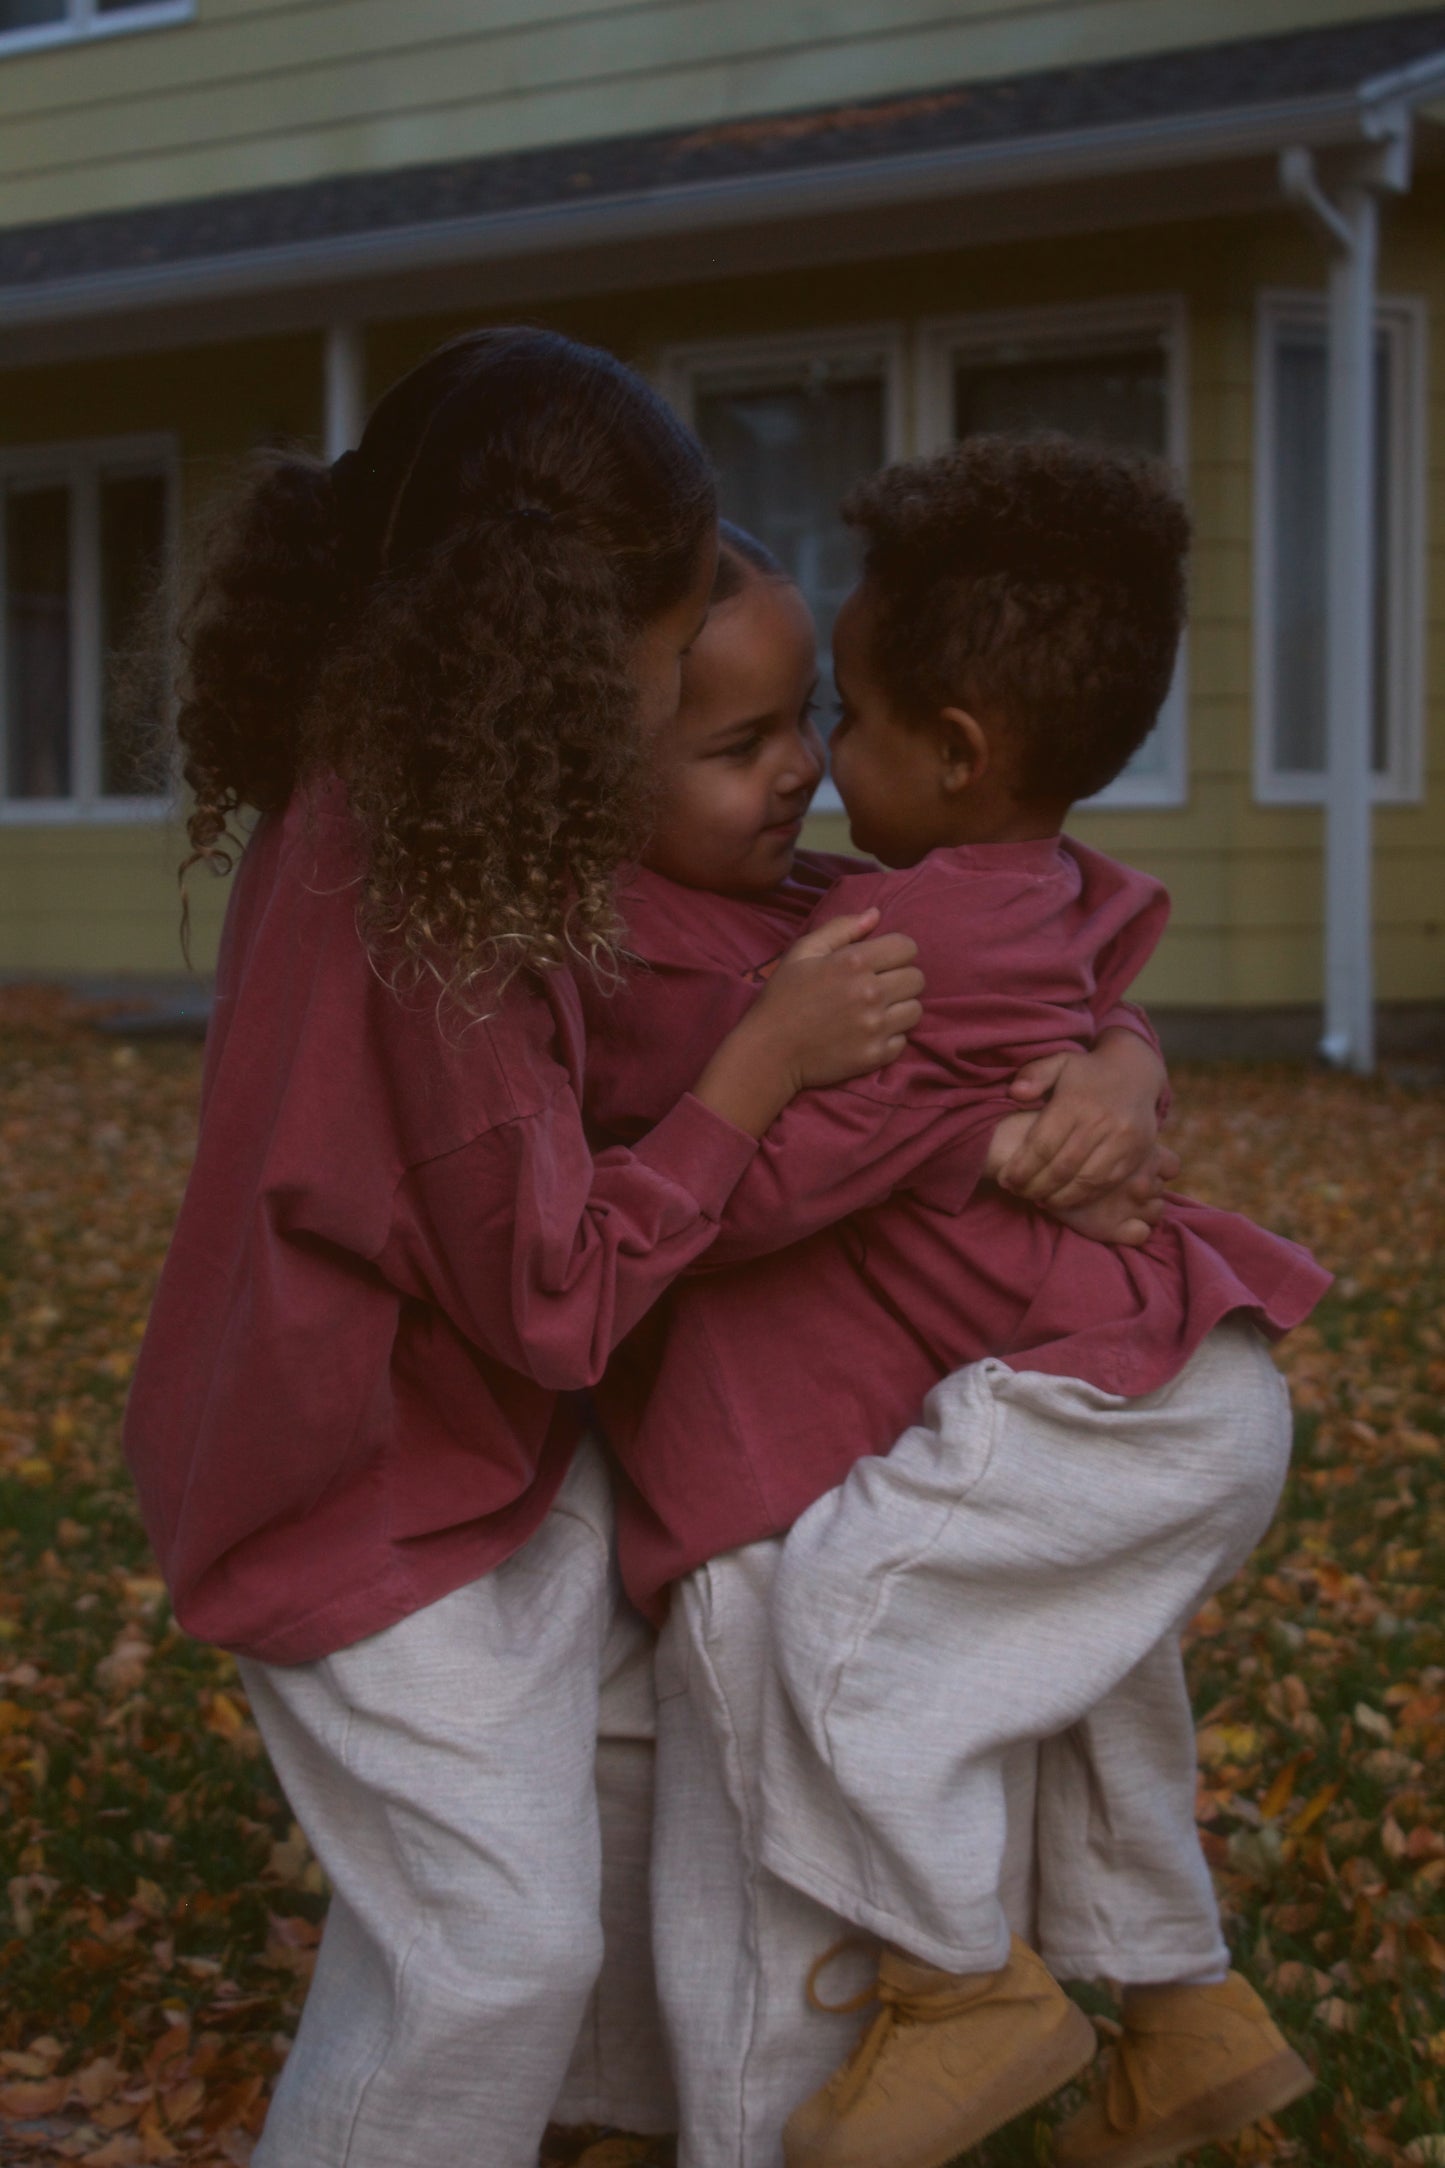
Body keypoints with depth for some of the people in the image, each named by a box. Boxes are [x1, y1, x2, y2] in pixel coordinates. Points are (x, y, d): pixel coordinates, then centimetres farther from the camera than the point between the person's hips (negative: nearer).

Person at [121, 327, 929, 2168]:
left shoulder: (358, 809, -4)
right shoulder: (429, 929, -33)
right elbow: (562, 1294, -27)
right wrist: (771, 1052, -23)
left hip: (481, 1448, 9)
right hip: (379, 1514, -9)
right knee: (498, 1947, -1)